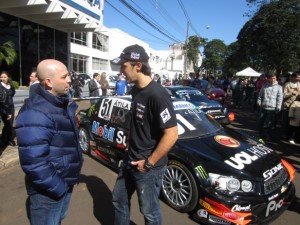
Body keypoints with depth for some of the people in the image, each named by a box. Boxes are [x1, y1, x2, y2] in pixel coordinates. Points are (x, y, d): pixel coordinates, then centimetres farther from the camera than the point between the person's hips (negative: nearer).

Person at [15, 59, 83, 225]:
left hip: (65, 182, 8)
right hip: (49, 191, -8)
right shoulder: (35, 113, -26)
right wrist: (58, 188, -19)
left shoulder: (62, 104, 4)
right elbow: (34, 163, -29)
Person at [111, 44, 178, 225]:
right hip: (131, 160, 8)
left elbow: (172, 134, -27)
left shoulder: (157, 94, -25)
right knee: (119, 200, 24)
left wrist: (149, 162, -19)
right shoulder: (136, 89, 4)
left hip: (148, 166, -8)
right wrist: (131, 154, 13)